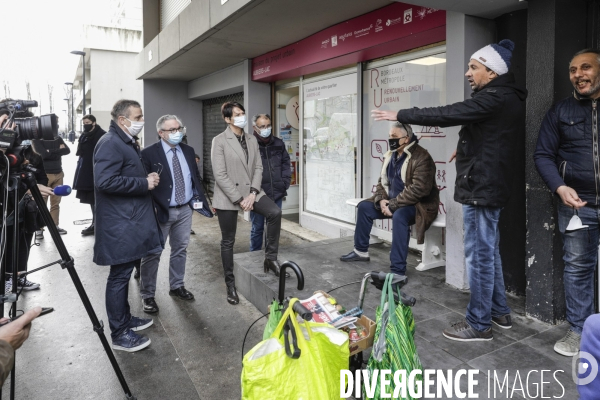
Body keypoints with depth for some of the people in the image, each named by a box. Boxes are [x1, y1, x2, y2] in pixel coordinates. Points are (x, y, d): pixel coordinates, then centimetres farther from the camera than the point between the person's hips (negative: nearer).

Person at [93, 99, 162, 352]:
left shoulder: (127, 142, 17)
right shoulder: (110, 143, -15)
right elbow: (105, 181, -26)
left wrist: (148, 179, 10)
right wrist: (145, 183, -20)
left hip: (130, 221, 10)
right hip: (120, 225, -10)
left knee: (124, 273, 18)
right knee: (119, 276, -2)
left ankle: (125, 319, 32)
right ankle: (119, 334, 9)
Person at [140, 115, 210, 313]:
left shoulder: (188, 151, 6)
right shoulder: (149, 153, -12)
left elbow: (196, 177, 13)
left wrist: (201, 200, 6)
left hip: (185, 210, 6)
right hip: (161, 211, -5)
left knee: (180, 250, 16)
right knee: (152, 253, 4)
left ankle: (176, 286, 32)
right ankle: (148, 295, 17)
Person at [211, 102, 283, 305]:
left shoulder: (252, 140, 7)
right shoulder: (219, 141, -9)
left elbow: (258, 168, 4)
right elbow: (220, 175, -15)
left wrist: (253, 193, -10)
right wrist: (238, 199, -17)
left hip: (250, 191, 4)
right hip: (228, 197, -4)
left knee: (275, 212, -21)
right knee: (228, 241, 5)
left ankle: (270, 257, -4)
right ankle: (230, 283, 21)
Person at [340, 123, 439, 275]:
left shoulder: (421, 157, -20)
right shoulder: (390, 155, 7)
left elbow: (418, 189, -28)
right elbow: (383, 181, 11)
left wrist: (392, 205, -27)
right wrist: (381, 200, -10)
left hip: (419, 204, -9)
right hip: (392, 201, 9)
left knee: (399, 216, -37)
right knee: (364, 206, 3)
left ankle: (398, 271, -32)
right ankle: (361, 251, 18)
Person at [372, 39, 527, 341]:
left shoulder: (493, 98, -18)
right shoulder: (506, 97, 15)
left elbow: (447, 114, -21)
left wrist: (399, 115, -15)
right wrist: (466, 146, 21)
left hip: (481, 186, -11)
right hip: (490, 184, 11)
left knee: (479, 254, -3)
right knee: (489, 251, 18)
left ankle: (479, 324, 8)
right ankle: (499, 312, 31)